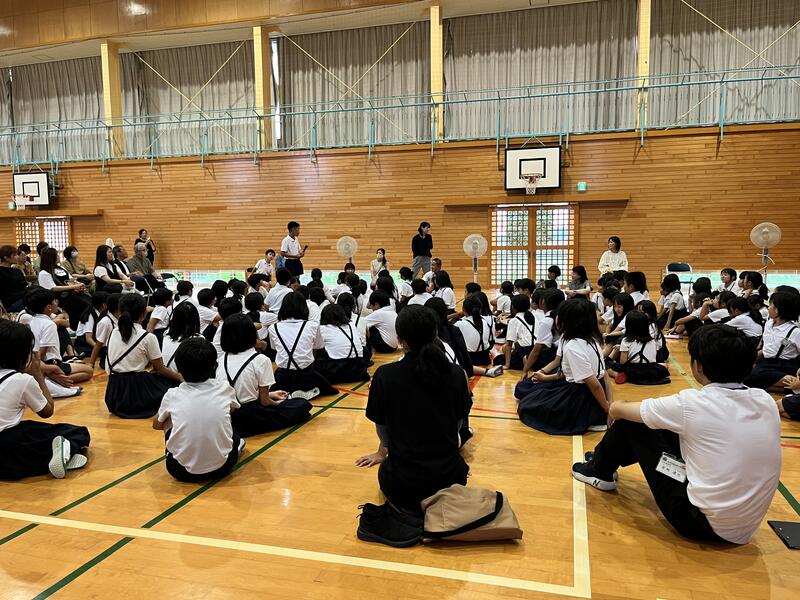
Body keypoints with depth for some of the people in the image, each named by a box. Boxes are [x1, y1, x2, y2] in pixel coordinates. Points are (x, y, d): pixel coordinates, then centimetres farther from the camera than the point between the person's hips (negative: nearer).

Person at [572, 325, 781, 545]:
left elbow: (616, 409, -4)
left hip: (701, 524, -6)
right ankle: (604, 461, 39)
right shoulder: (766, 401, -4)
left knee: (632, 423, 3)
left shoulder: (692, 404, -19)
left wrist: (616, 407, 20)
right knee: (670, 426, 19)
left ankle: (599, 471, 29)